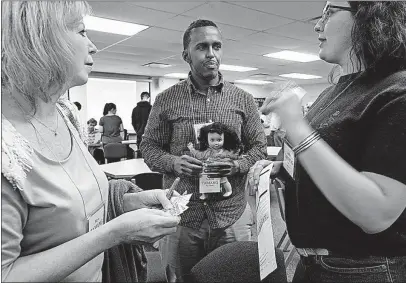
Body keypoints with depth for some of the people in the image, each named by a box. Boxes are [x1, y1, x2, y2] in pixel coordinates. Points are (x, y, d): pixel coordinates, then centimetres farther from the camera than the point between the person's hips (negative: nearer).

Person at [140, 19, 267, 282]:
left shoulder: (243, 99, 2)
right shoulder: (166, 99, -1)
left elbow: (259, 147, 6)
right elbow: (149, 146, 4)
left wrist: (237, 165, -14)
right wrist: (172, 163, -16)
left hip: (232, 214, 1)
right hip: (180, 214, 0)